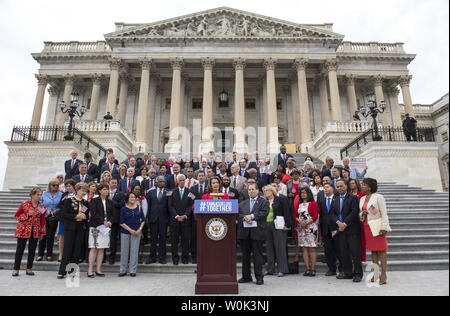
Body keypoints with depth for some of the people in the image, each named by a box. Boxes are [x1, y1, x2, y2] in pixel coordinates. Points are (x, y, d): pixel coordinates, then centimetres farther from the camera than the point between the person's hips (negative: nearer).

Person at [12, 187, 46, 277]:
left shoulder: (42, 207, 3)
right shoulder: (24, 204, -5)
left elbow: (42, 220, 7)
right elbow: (16, 216, 0)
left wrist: (42, 232, 6)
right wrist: (27, 214, -16)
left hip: (35, 232, 2)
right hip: (23, 230, -2)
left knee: (32, 250, 6)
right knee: (20, 249, 3)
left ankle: (29, 269, 18)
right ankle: (16, 269, 16)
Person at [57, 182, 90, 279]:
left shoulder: (85, 202, 12)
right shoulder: (69, 201, -1)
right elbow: (63, 214, -8)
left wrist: (85, 216, 2)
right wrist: (76, 216, -15)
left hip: (81, 228, 4)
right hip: (70, 228, -4)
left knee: (77, 250, 5)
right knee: (67, 249, -2)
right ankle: (62, 272, 8)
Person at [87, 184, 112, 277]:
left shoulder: (109, 202, 14)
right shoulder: (94, 201, -1)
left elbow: (112, 214, 14)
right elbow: (93, 214, -10)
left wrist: (109, 222, -5)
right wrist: (103, 222, -16)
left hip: (106, 227, 4)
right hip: (95, 226, -4)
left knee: (102, 248, 5)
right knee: (94, 248, -4)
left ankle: (98, 270, 11)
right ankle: (90, 270, 4)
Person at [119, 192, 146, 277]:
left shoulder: (139, 207, 4)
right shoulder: (123, 209, -1)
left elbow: (143, 220, 7)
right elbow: (122, 223, -4)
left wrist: (139, 229, -6)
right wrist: (130, 230, -12)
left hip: (136, 232, 1)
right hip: (125, 232, -1)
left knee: (134, 251, 2)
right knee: (124, 251, 4)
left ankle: (133, 271, 11)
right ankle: (123, 270, 17)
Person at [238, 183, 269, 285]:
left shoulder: (264, 202, 7)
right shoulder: (242, 203, 19)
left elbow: (264, 213, -9)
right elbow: (238, 214, 6)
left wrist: (252, 216, -13)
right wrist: (245, 218, -13)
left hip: (257, 232, -4)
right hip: (244, 232, 4)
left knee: (257, 254, -1)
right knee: (245, 255, 10)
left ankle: (259, 277, 8)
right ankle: (246, 276, 20)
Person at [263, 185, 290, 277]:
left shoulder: (280, 200, -1)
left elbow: (286, 212, -5)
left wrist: (287, 225, -11)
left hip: (278, 226, -4)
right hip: (266, 226, 5)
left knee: (280, 247, -2)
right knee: (269, 247, 7)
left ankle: (282, 269, 6)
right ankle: (270, 269, 16)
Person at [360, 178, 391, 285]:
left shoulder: (378, 197, -5)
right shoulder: (362, 199, 13)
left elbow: (384, 213, -9)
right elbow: (360, 214, 21)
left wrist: (383, 228, -16)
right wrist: (362, 214, -3)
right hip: (367, 227, 6)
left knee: (381, 250, -3)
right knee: (373, 250, 8)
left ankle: (384, 274, 0)